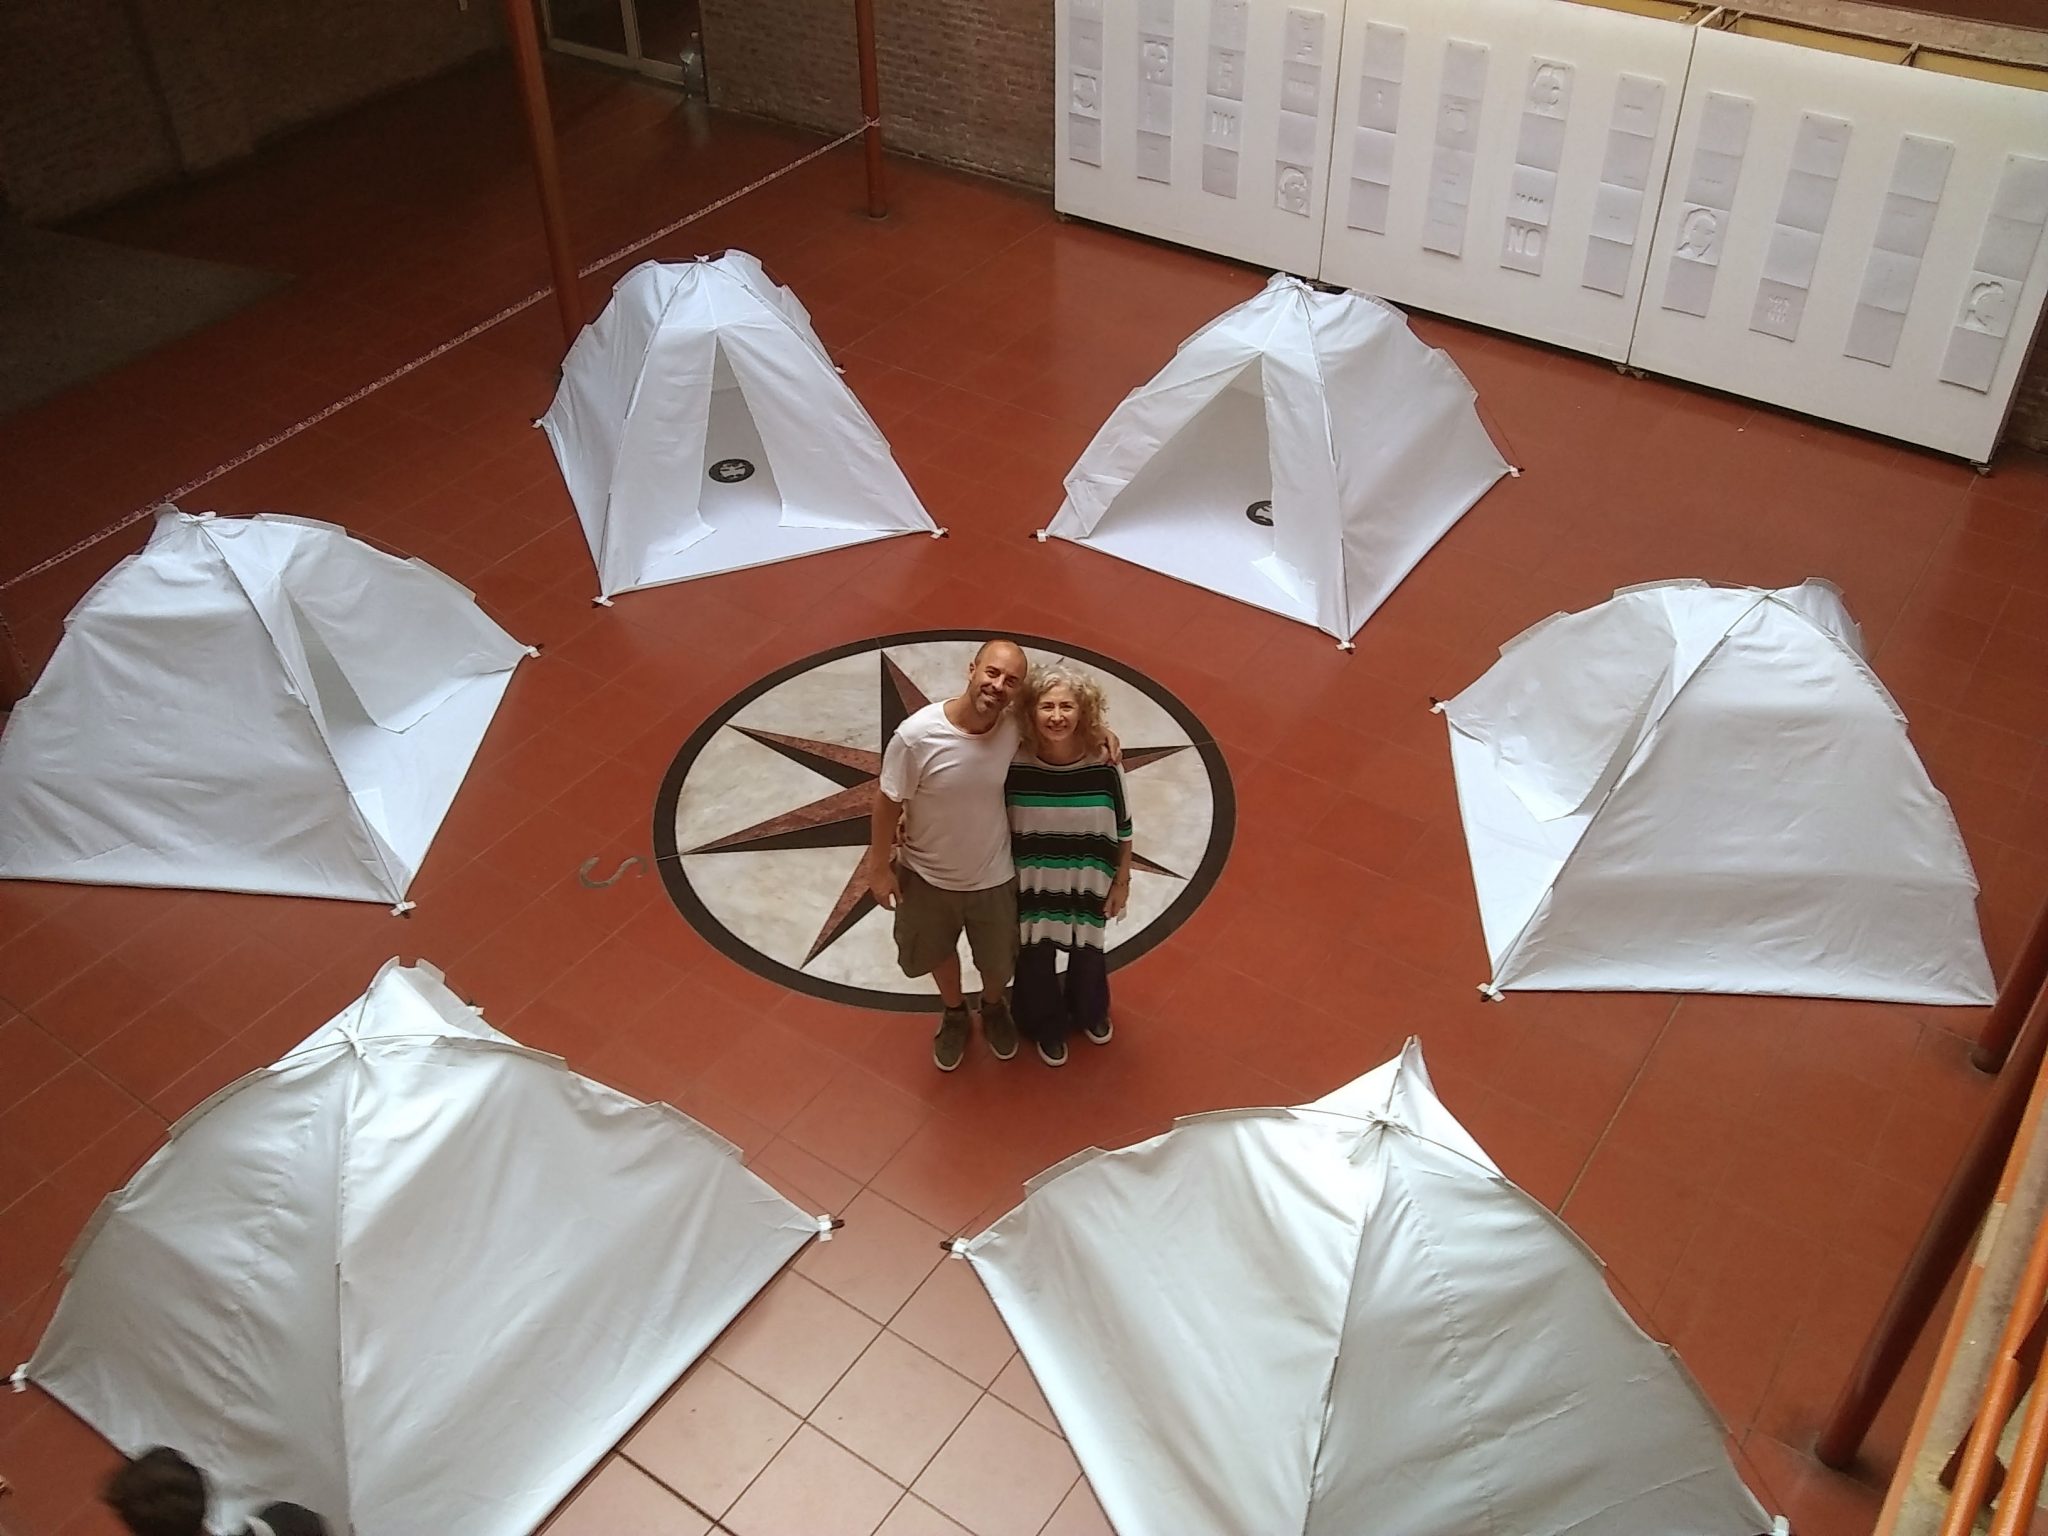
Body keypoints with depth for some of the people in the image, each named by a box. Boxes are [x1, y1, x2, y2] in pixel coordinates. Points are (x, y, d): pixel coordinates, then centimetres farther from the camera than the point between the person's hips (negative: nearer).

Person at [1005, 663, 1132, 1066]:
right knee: (1036, 958, 16)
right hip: (1033, 883, -1)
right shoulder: (1016, 765, -20)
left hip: (1087, 882, 1)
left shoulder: (1104, 765, -20)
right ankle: (1047, 1025, 45)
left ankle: (1089, 1011, 55)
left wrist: (1122, 882, 0)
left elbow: (1123, 829, -6)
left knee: (1088, 951, 23)